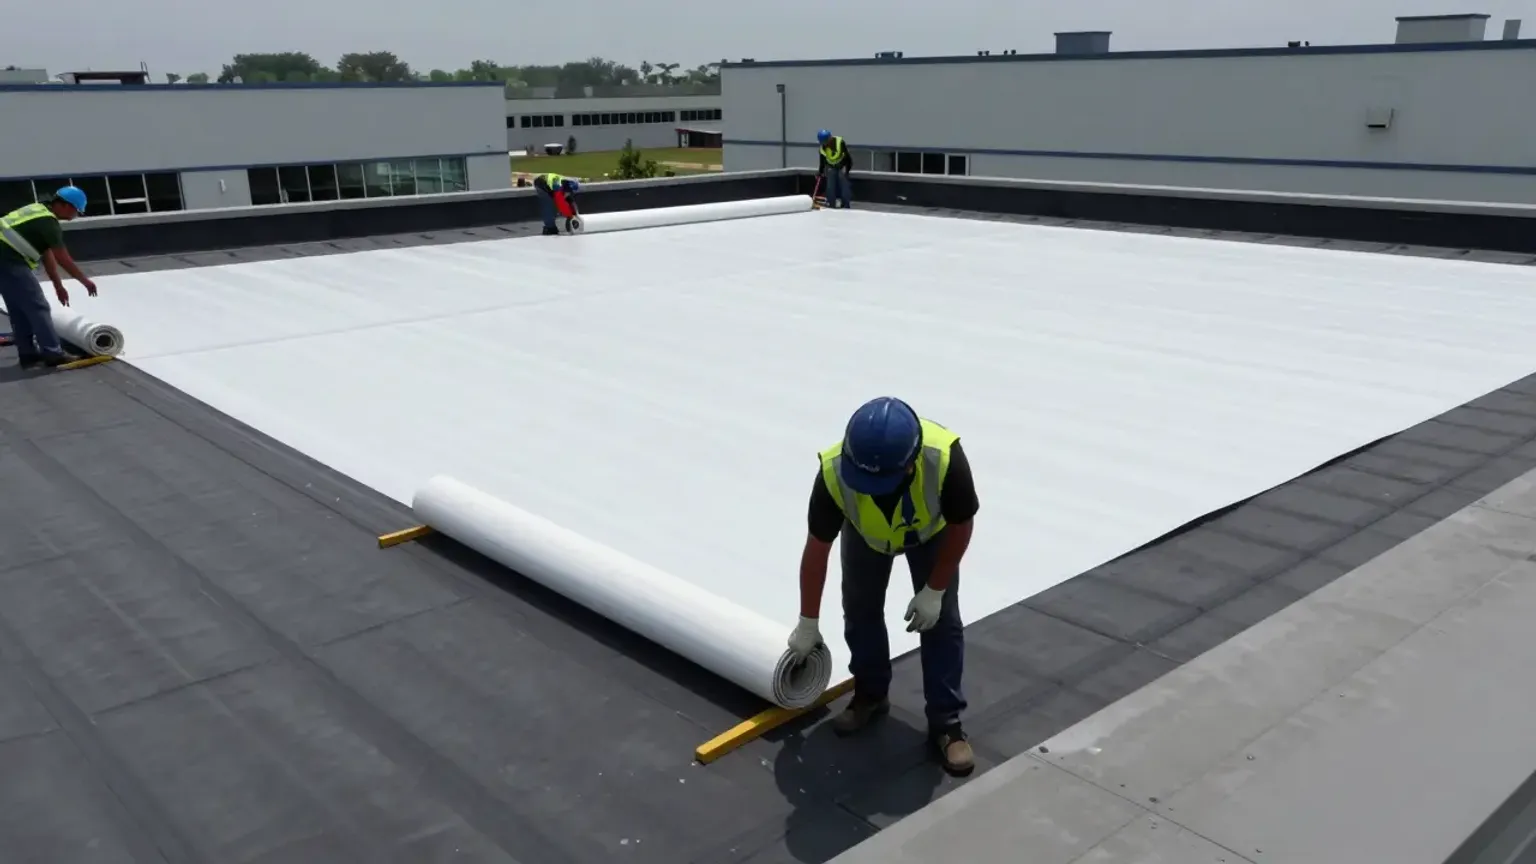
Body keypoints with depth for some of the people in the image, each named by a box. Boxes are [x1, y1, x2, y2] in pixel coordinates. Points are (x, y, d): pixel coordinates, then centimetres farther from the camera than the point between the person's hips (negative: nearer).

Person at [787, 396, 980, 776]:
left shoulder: (944, 457, -45)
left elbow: (960, 526, -23)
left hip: (931, 531, -1)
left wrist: (934, 591, -18)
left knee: (942, 619, -4)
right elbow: (817, 548, -23)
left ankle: (947, 724, 7)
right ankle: (870, 694, 27)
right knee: (860, 609, 4)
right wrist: (808, 623, -14)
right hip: (865, 532, 1)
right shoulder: (834, 473, -39)